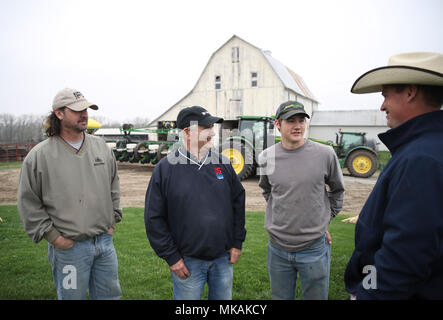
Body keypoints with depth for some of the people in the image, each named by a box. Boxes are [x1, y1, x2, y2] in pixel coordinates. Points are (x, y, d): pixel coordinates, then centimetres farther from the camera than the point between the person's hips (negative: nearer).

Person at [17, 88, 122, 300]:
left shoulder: (101, 147, 5)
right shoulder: (39, 156, -8)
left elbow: (114, 185, 16)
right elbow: (28, 203, -4)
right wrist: (52, 236, -7)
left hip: (105, 241, 4)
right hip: (68, 247, -4)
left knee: (110, 293, 18)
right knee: (73, 295, 12)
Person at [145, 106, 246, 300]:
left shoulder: (223, 163, 1)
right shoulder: (166, 168, -9)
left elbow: (238, 202, 9)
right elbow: (154, 218, -6)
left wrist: (237, 242, 6)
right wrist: (171, 257, -7)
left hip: (223, 257, 3)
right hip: (187, 261, -3)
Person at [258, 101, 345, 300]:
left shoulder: (325, 154, -7)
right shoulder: (267, 157, -2)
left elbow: (337, 190, 9)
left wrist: (325, 221, 7)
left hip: (314, 248, -1)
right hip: (278, 249, 2)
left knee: (316, 296, 14)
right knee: (280, 297, 18)